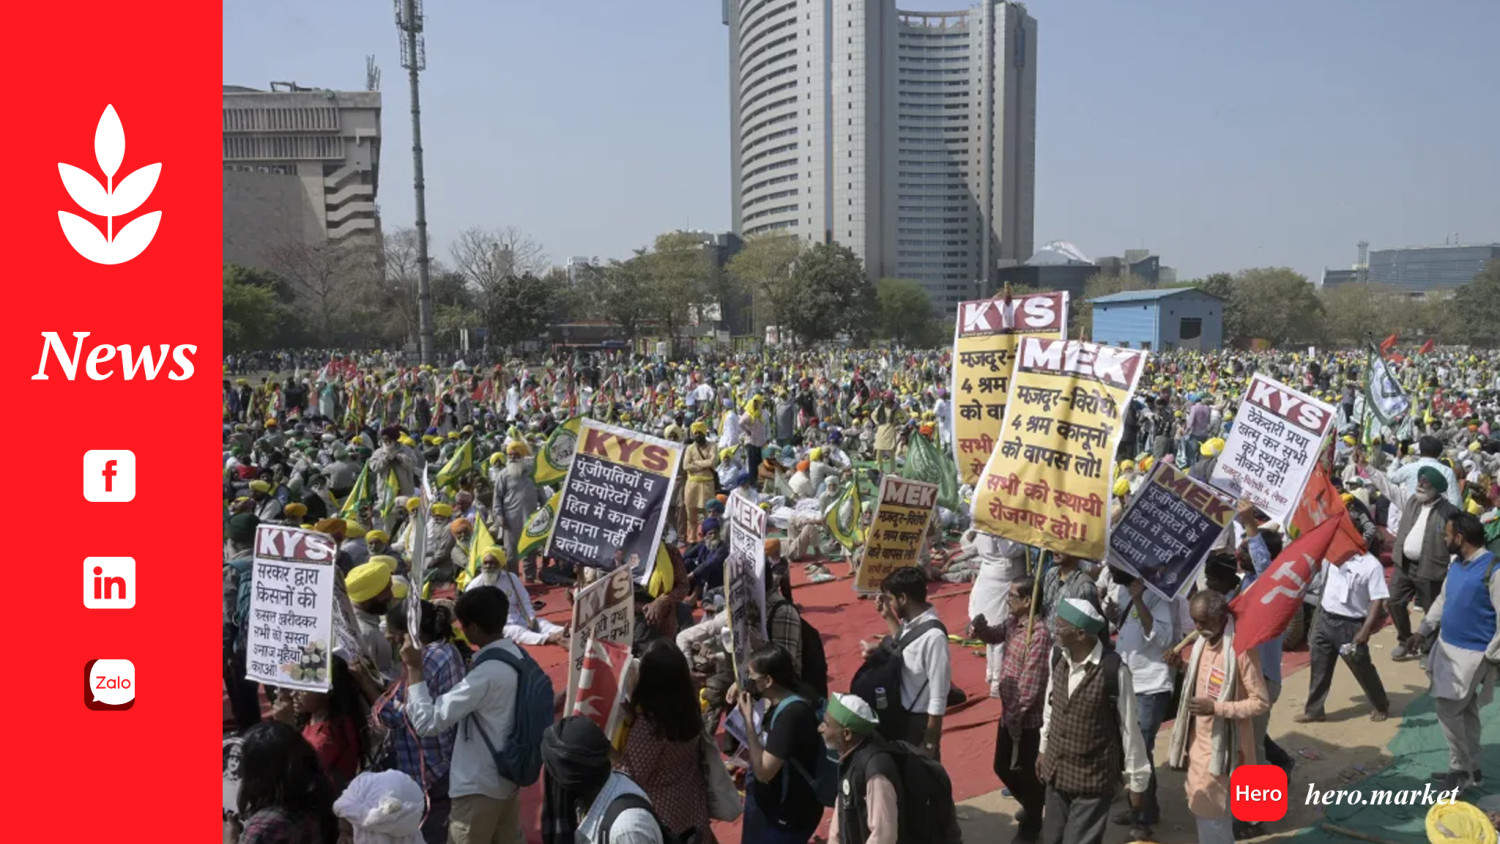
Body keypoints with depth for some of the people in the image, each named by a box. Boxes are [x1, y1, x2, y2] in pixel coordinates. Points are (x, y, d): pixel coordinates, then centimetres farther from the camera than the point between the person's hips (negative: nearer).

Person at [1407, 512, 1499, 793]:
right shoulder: (1455, 564, 6)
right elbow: (1442, 599, 18)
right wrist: (1423, 630, 13)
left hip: (1472, 654, -8)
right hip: (1447, 647, 8)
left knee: (1448, 709, -6)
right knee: (1464, 711, 16)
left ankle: (1462, 769, 10)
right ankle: (1470, 769, 27)